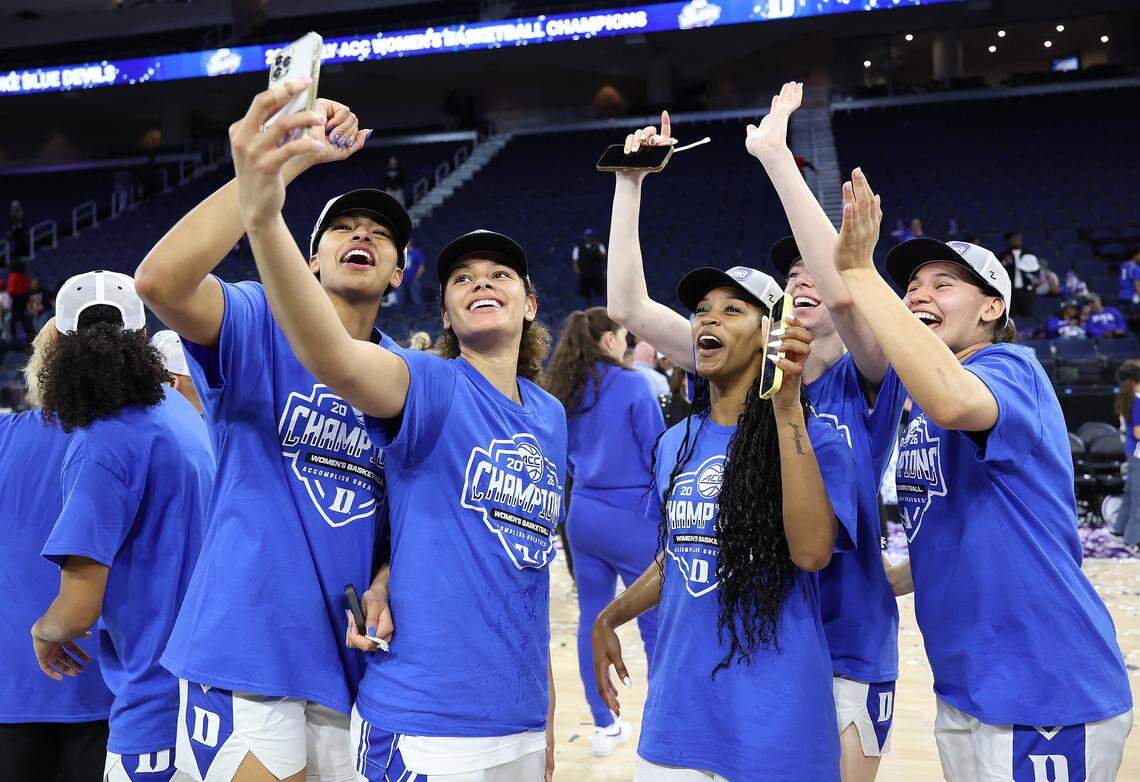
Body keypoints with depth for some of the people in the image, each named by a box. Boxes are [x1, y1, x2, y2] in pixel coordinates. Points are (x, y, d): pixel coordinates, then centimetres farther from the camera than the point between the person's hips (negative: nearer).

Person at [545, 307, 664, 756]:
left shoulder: (567, 392, 6)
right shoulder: (630, 385, -12)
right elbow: (657, 453, -11)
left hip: (583, 513, 6)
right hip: (631, 517, -6)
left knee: (592, 618, 11)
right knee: (655, 622, 3)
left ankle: (603, 727, 18)